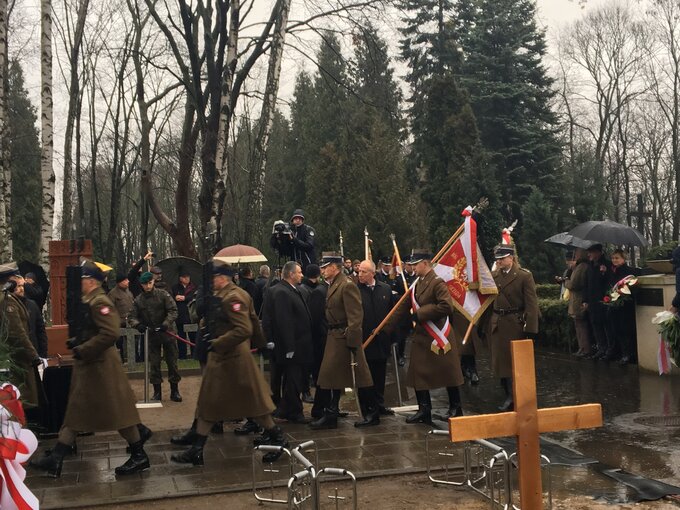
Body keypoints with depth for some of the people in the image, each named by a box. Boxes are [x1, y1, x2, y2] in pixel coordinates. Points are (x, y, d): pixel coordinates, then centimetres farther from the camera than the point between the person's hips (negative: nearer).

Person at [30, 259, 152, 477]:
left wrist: (83, 350, -23)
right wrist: (76, 342, 8)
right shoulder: (88, 301, 12)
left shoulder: (99, 302, -19)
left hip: (100, 366, -10)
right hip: (87, 366, 10)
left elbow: (110, 333, -29)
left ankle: (139, 456, 12)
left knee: (116, 410, 0)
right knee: (75, 410, 13)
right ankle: (56, 458, 20)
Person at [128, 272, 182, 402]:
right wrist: (137, 325, -23)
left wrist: (166, 323, -27)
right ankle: (157, 392, 17)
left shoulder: (163, 294, -6)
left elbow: (173, 311, -11)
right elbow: (131, 317, -1)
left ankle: (174, 390, 15)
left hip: (167, 333, -2)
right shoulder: (138, 300, 1)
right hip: (151, 336, 2)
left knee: (172, 361, 4)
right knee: (154, 363, 6)